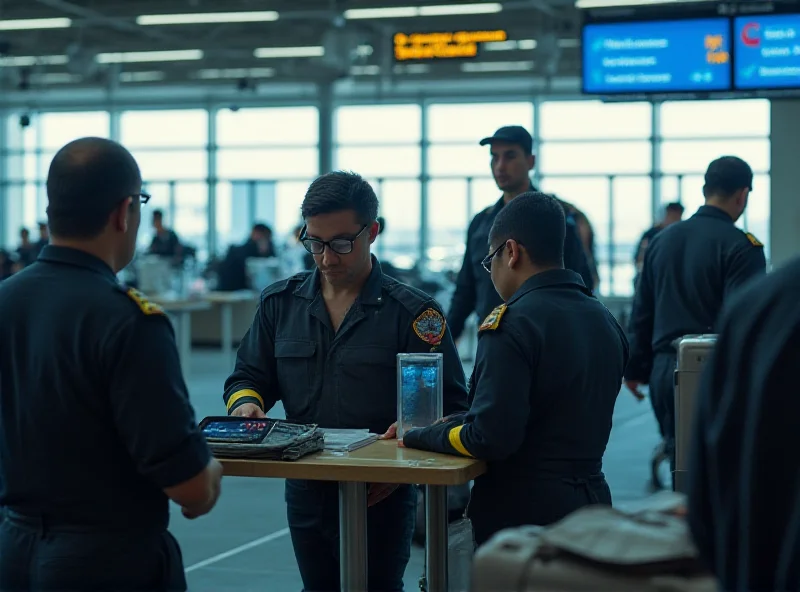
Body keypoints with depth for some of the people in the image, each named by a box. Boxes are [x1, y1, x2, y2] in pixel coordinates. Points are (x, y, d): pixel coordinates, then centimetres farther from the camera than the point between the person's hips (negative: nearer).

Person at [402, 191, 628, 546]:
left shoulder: (511, 322, -15)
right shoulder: (606, 321, 11)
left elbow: (490, 439, -21)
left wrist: (419, 437, -3)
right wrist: (457, 422, 17)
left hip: (523, 511, -8)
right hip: (590, 504, 8)